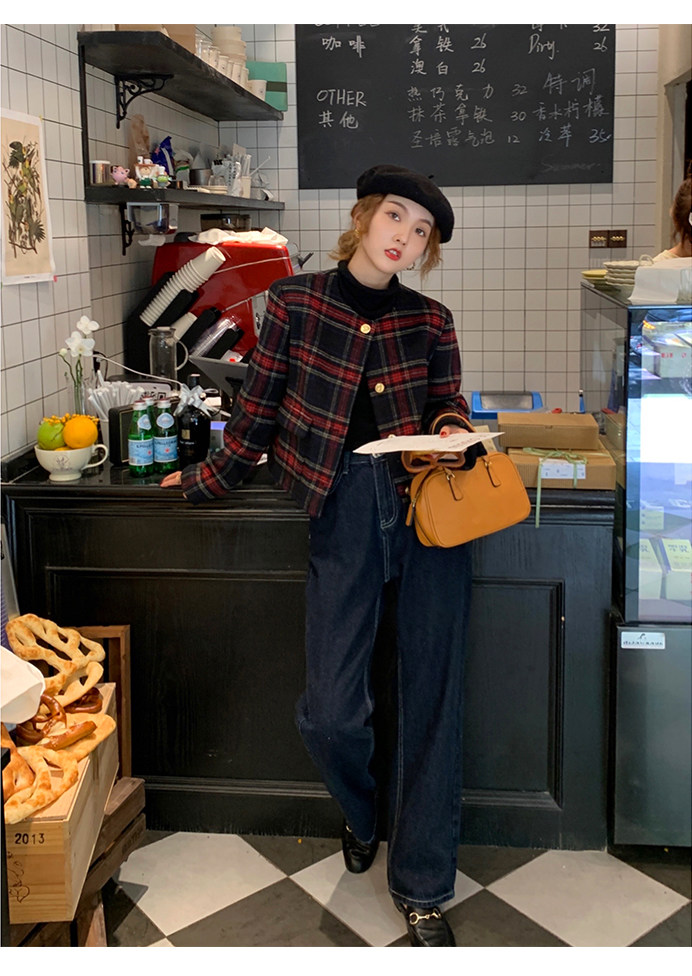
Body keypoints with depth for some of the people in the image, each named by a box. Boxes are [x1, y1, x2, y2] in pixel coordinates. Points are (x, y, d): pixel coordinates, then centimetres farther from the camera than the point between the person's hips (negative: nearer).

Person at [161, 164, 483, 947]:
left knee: (431, 695, 0)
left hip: (426, 498, 1)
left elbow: (448, 401, 12)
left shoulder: (430, 320, 10)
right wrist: (211, 477, 20)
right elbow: (260, 401, 13)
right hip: (343, 504, -1)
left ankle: (422, 888, 16)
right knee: (329, 712, -6)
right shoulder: (294, 300, 6)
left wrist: (451, 432, -12)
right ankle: (363, 815, 31)